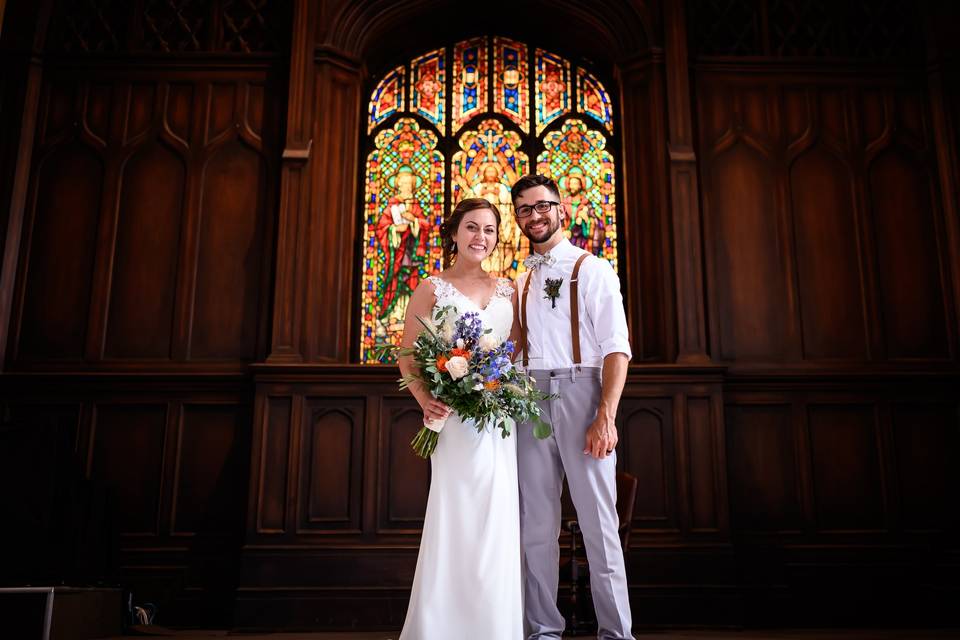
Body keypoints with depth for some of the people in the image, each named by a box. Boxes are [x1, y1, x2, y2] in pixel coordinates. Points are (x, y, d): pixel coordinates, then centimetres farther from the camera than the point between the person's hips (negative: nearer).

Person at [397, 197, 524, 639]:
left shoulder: (507, 289, 13)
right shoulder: (432, 289, 2)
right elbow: (408, 358, -1)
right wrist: (425, 400, -17)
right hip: (454, 417, -4)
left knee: (498, 520, 7)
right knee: (458, 517, -1)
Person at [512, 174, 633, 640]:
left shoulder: (593, 269, 3)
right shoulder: (519, 282, 17)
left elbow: (616, 348, -5)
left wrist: (605, 417, -16)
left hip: (580, 391, -4)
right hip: (528, 398, 5)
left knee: (598, 520, -2)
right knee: (537, 523, 7)